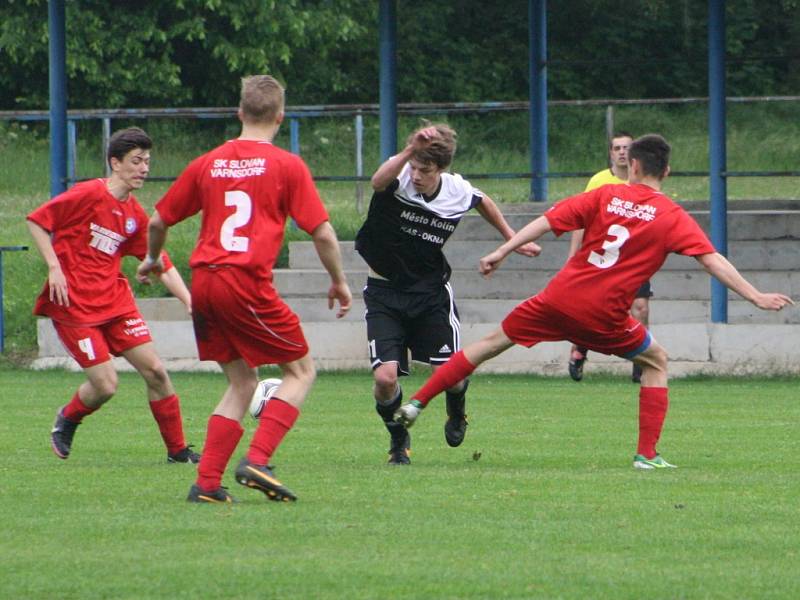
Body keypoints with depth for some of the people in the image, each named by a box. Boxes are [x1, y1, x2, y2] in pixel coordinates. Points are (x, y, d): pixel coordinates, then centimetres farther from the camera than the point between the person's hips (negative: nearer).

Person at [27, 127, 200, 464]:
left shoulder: (136, 215, 9)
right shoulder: (87, 195, -11)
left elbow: (162, 265, 12)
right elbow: (36, 221, -9)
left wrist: (189, 302, 1)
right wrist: (54, 268, -16)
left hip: (114, 300, 6)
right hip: (73, 304, -6)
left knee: (155, 370, -2)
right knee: (105, 384, -10)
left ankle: (177, 450, 8)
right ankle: (67, 420, 22)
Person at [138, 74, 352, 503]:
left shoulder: (207, 164, 12)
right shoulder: (286, 165, 0)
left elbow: (158, 221, 19)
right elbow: (322, 233, -2)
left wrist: (151, 260, 39)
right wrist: (339, 282, 13)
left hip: (203, 281, 5)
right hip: (248, 283, -5)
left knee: (242, 382, 17)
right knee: (301, 370, 9)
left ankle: (206, 483, 6)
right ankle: (257, 460, -9)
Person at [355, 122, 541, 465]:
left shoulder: (458, 192, -9)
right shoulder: (399, 179, -20)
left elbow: (483, 202, 16)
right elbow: (378, 182, -46)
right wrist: (410, 150, -58)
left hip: (431, 290, 2)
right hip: (385, 292, -2)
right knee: (385, 377, -16)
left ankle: (457, 414, 31)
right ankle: (398, 439, 16)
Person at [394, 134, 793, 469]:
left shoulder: (606, 196, 4)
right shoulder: (673, 218, -1)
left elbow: (547, 221, -1)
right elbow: (712, 261, -8)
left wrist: (502, 252, 3)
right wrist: (756, 297, -5)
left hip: (559, 300, 2)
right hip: (603, 318, -2)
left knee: (493, 343, 18)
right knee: (656, 362, 21)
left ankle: (416, 404, 18)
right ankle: (647, 454, 11)